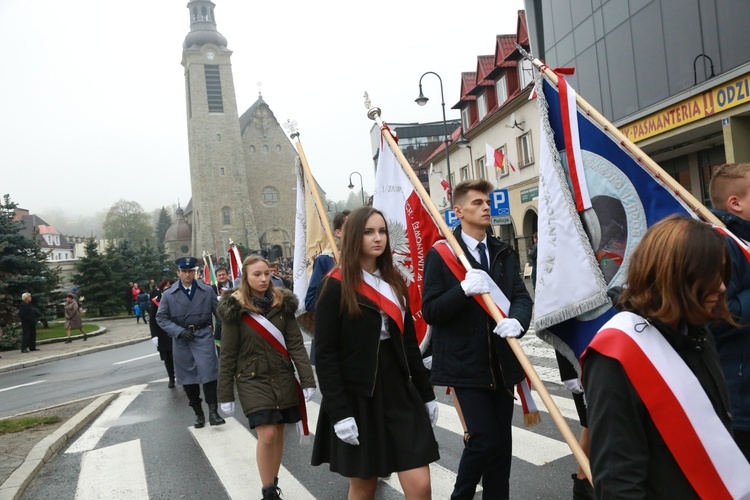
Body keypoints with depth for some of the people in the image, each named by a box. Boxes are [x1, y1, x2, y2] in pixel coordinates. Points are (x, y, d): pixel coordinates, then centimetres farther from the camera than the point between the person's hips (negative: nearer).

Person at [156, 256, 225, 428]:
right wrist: (179, 331, -12)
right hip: (181, 339, 2)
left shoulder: (207, 291, 2)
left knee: (208, 372, -12)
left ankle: (213, 411, -3)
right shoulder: (168, 295, 1)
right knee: (188, 376, 8)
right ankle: (198, 414, 21)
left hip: (203, 335, -1)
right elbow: (161, 318, 0)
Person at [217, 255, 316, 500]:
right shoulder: (235, 309, -8)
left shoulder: (283, 304, 0)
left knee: (278, 434, 9)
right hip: (253, 380, -3)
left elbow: (296, 344, -2)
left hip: (283, 378, 3)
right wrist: (225, 394, -3)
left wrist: (308, 380, -9)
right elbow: (228, 355, -4)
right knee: (267, 434, -12)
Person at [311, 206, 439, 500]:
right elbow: (325, 355, -12)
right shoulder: (337, 286, -8)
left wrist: (426, 394, 12)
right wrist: (339, 412, -17)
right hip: (357, 397, -4)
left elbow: (409, 343, 14)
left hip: (399, 392, 5)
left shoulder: (395, 282, 10)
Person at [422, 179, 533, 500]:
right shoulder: (441, 255, -5)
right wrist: (463, 289, -26)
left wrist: (517, 320, -21)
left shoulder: (503, 253, 11)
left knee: (502, 442, 11)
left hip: (502, 362, 5)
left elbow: (521, 296, 1)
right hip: (466, 363, -5)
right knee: (484, 439, -7)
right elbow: (430, 311, -10)